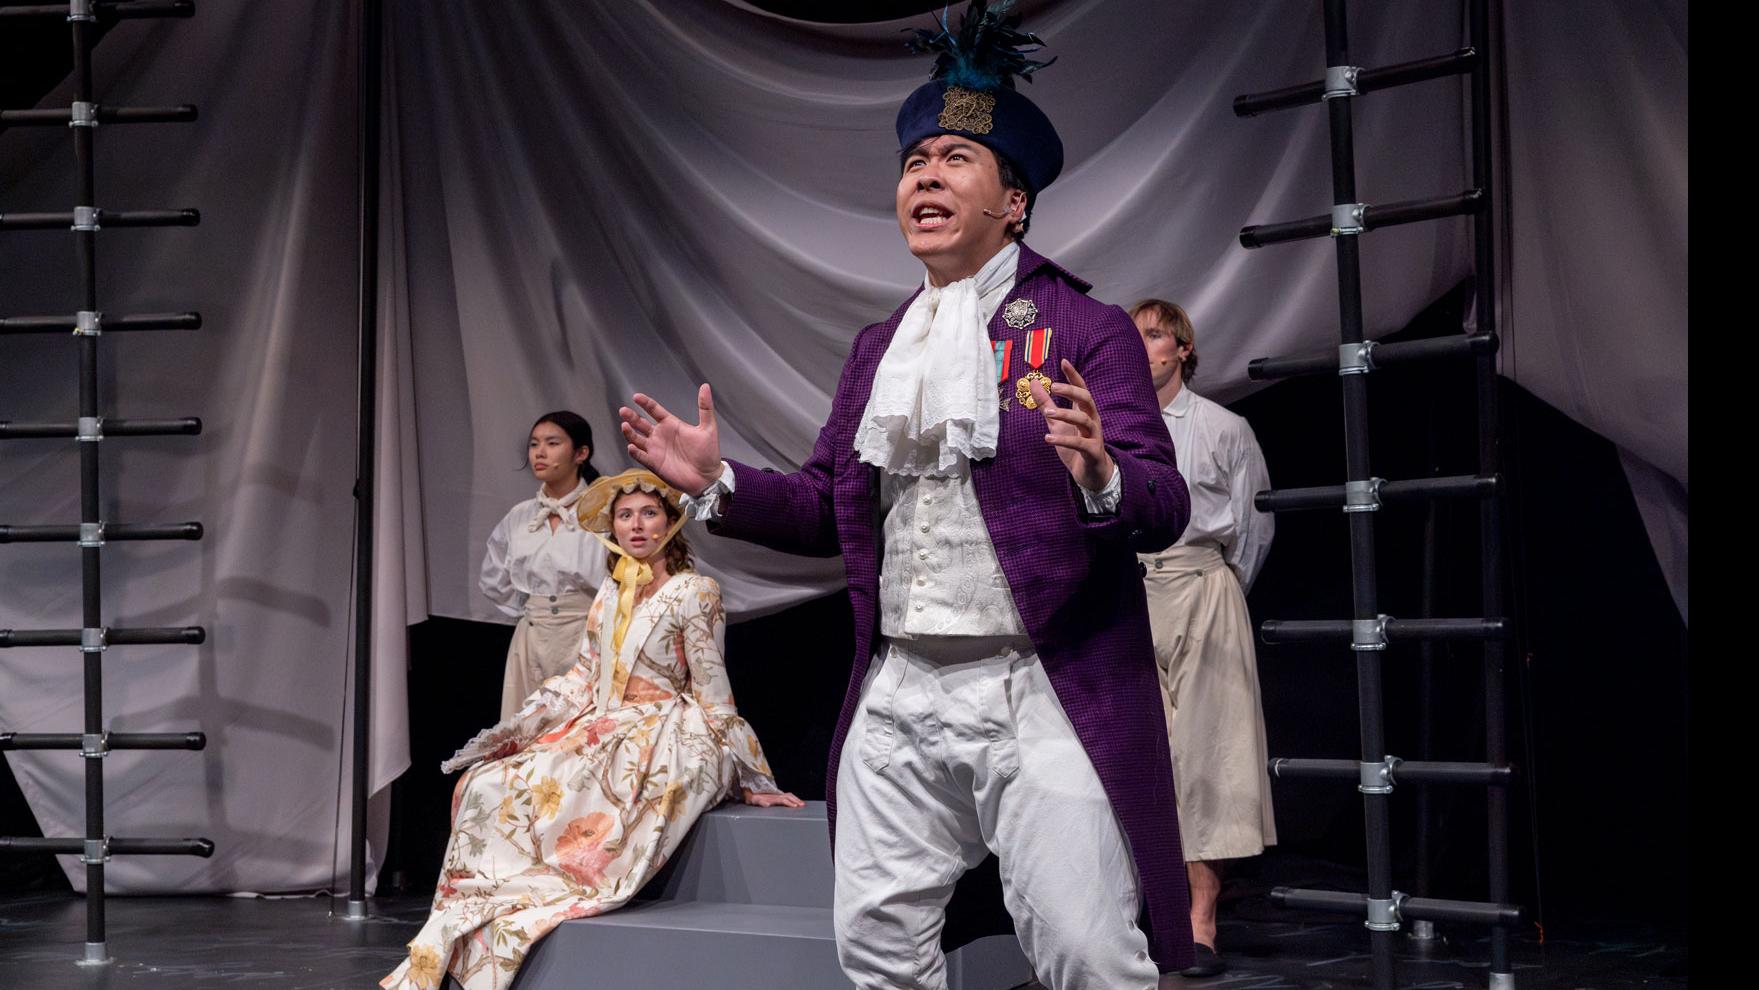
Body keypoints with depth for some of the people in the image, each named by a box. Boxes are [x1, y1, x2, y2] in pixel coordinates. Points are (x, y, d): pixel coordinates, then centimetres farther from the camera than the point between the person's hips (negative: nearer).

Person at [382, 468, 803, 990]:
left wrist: (749, 779, -6)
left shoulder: (693, 593, -4)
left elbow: (713, 693, -5)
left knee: (529, 795, -26)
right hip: (601, 733, 7)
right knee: (484, 786, -12)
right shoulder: (610, 594, 16)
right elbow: (584, 677, 16)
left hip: (661, 743, -7)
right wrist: (511, 731, 8)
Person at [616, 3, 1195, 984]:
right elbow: (827, 507, 17)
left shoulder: (1087, 330, -2)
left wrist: (1102, 479, -30)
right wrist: (719, 482, 2)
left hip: (1040, 696, -5)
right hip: (897, 700, 6)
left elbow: (1164, 507, -8)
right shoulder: (877, 346, 15)